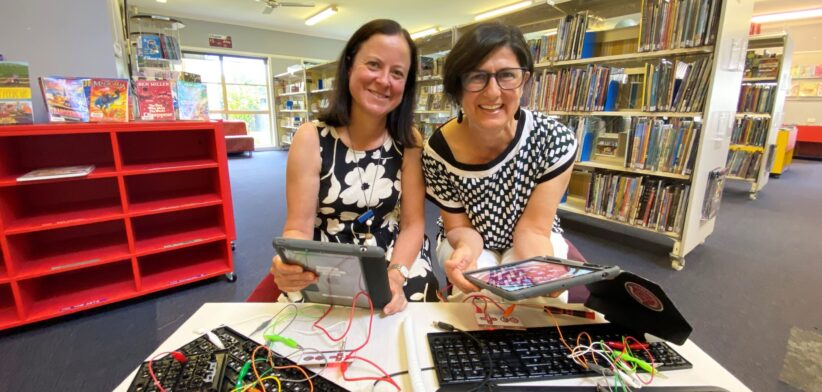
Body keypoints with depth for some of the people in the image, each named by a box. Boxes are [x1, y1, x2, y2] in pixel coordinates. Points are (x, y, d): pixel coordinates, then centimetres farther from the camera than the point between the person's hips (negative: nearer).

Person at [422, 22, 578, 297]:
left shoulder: (556, 140, -24)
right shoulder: (438, 151, -24)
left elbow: (532, 228, -21)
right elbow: (459, 227, -14)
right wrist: (467, 250, -39)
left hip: (531, 244, 1)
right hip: (470, 242, 0)